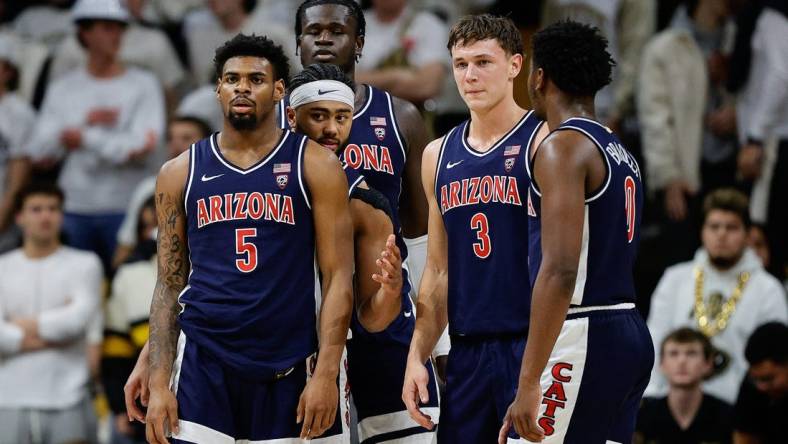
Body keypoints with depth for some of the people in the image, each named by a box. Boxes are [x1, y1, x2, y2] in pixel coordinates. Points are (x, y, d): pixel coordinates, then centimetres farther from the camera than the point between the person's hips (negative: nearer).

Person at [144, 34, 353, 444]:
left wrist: (326, 375, -12)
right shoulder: (180, 173, 8)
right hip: (204, 363, 1)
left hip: (290, 367, -1)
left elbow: (338, 279, -2)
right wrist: (158, 382, -1)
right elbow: (169, 285, 9)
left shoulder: (314, 166, 1)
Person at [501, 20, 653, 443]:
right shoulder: (621, 153, 17)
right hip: (630, 333, 9)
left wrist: (529, 382, -24)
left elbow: (560, 269, -22)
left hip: (582, 341, -9)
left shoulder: (563, 146, -12)